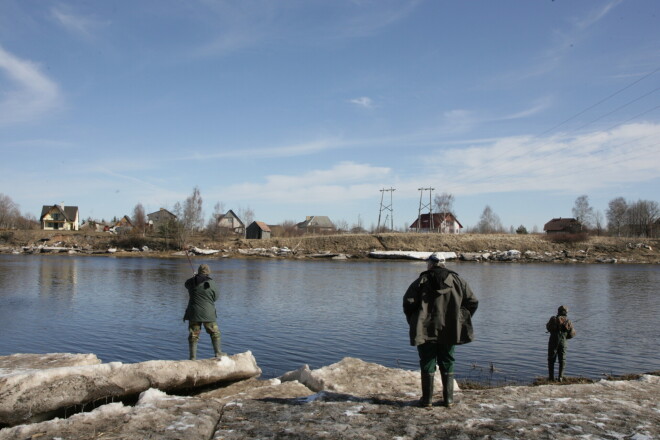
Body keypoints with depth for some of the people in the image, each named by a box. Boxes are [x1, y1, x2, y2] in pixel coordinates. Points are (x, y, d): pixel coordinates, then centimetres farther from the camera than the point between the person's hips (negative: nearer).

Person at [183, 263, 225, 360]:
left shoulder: (191, 282, -3)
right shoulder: (212, 284, -9)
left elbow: (186, 284, 23)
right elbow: (215, 298, 3)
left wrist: (195, 277, 40)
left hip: (194, 313, 2)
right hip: (208, 314, -2)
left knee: (193, 336, 8)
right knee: (215, 333, 15)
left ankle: (193, 357, 8)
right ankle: (218, 353, 16)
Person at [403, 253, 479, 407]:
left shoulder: (422, 281, -4)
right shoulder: (457, 280, 6)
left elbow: (408, 302, -11)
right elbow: (472, 301, 7)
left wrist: (413, 322, 3)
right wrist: (460, 321, 13)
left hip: (426, 331, -3)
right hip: (450, 331, 3)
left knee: (427, 364, 6)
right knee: (447, 364, 14)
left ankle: (427, 399, 9)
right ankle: (448, 399, 16)